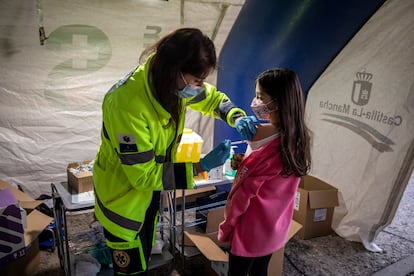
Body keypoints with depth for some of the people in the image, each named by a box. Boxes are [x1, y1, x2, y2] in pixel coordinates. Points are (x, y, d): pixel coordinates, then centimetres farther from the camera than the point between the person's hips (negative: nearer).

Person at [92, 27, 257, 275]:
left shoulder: (173, 81, -14)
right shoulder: (127, 104, -35)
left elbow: (212, 98, 6)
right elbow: (143, 175, -29)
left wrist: (237, 118, -14)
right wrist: (202, 166, -28)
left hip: (158, 185, 6)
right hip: (125, 196, -6)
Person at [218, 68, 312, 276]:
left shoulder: (263, 134, -28)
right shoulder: (298, 138, -3)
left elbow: (245, 192, -21)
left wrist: (225, 227, -8)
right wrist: (242, 163, -8)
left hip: (251, 229, -7)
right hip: (275, 227, 7)